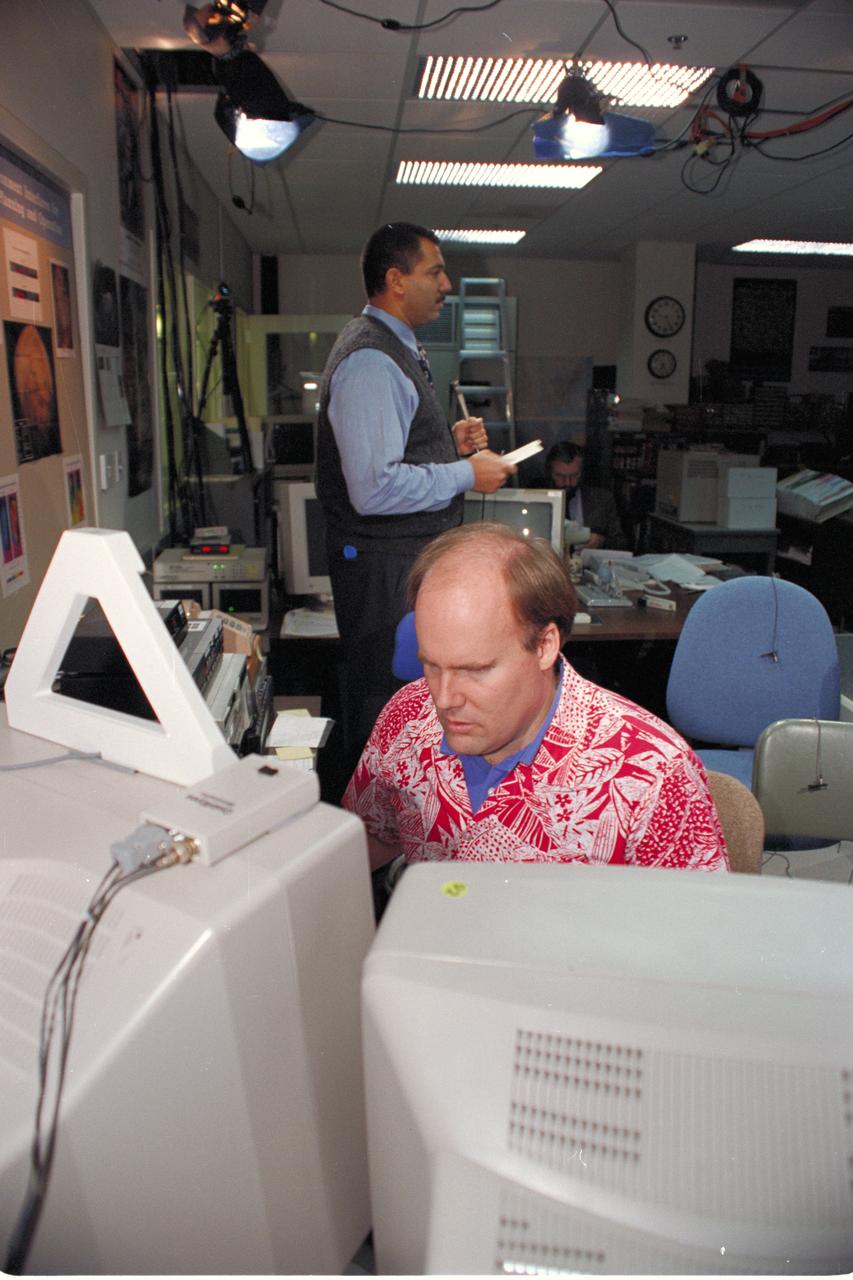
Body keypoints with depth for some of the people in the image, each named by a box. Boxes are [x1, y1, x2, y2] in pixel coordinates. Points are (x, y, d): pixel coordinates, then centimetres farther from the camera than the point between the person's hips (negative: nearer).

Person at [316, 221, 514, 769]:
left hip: (412, 555, 11)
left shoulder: (397, 349, 16)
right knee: (389, 708, -1)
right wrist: (466, 473, -16)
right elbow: (375, 489, -26)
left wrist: (448, 443, 10)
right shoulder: (371, 360, -18)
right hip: (386, 566, -11)